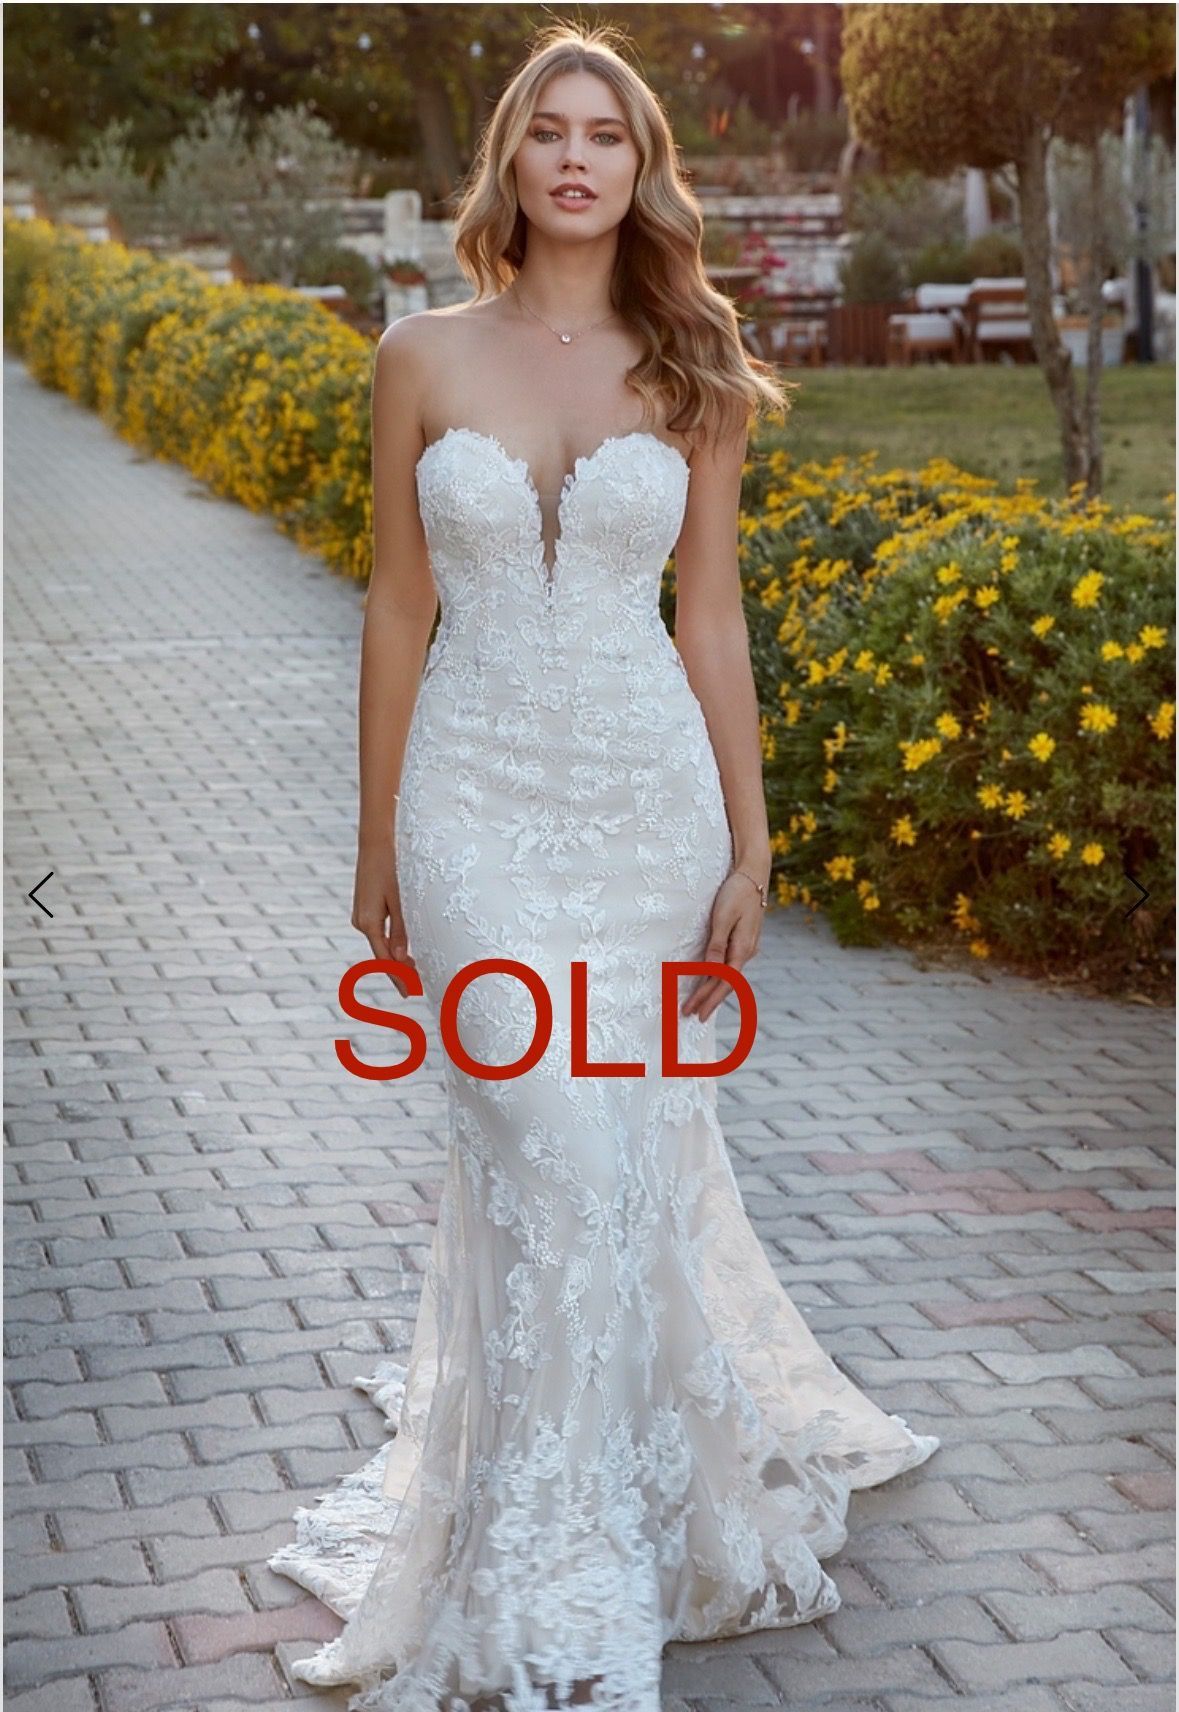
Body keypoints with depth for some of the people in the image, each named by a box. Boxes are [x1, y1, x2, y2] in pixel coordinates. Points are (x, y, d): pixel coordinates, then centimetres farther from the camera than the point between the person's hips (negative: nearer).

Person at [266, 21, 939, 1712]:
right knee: (552, 1150, -9)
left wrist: (749, 849, 2)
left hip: (648, 791, 1)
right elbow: (398, 607, 4)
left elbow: (710, 618, 4)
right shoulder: (423, 358, 0)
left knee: (628, 1147, 7)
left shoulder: (690, 376, 2)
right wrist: (377, 841, 6)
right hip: (481, 795, -1)